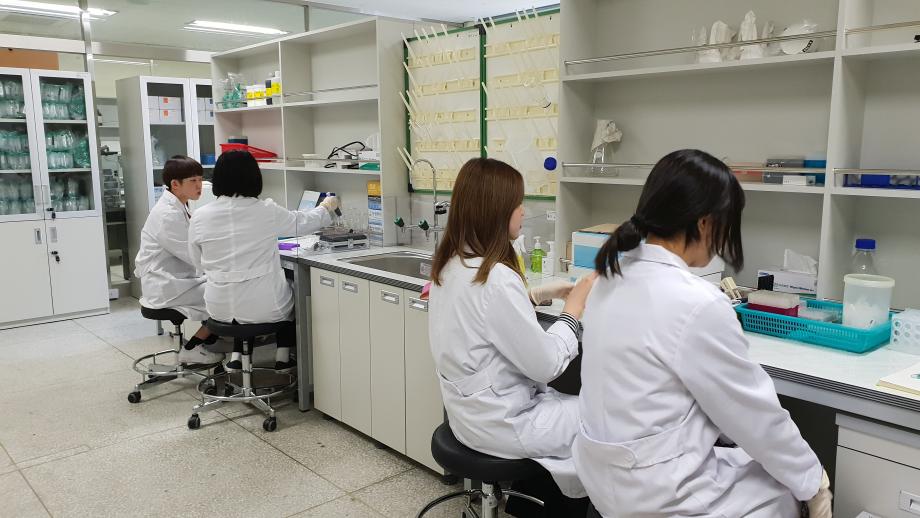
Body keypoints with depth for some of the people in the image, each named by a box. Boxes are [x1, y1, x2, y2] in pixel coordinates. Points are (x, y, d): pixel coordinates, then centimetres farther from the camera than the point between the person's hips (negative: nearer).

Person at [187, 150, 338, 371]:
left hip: (220, 308, 3)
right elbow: (304, 222, 3)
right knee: (295, 290, 30)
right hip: (264, 309, -3)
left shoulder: (200, 217, -8)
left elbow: (198, 261, 6)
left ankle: (237, 355, 31)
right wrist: (327, 207, 23)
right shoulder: (266, 211, -15)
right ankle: (283, 356, 33)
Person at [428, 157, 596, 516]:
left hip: (471, 409, 9)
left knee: (571, 403, 22)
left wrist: (539, 296, 7)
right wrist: (573, 309, -9)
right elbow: (547, 365, -21)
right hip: (501, 423, -9)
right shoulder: (496, 278, -28)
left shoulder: (450, 264, 0)